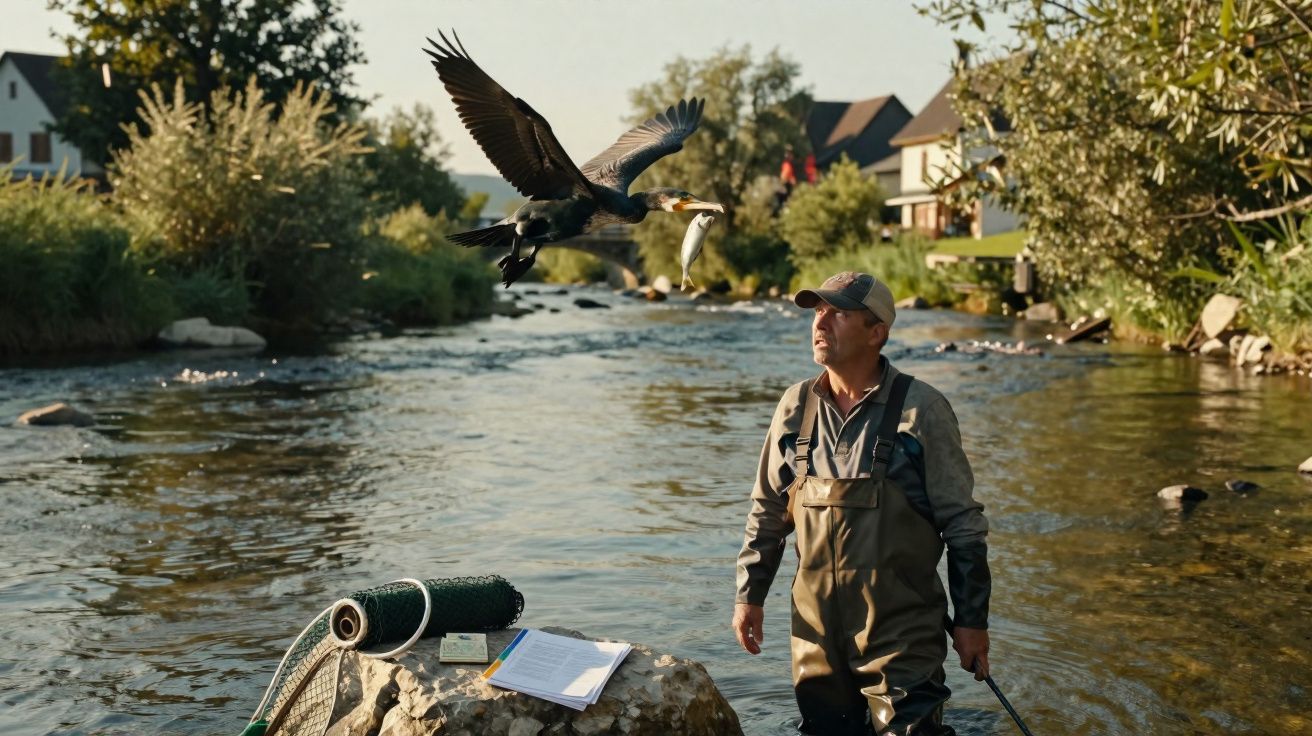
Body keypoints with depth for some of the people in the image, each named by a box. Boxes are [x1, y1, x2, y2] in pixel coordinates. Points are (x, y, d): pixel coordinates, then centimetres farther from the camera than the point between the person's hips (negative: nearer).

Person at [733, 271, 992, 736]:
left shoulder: (920, 410, -8)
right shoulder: (795, 407, 4)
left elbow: (962, 524, -4)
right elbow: (767, 512, 14)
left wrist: (972, 619, -3)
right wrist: (749, 594, 11)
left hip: (900, 630, -4)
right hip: (816, 627, 4)